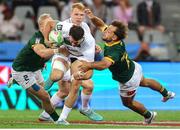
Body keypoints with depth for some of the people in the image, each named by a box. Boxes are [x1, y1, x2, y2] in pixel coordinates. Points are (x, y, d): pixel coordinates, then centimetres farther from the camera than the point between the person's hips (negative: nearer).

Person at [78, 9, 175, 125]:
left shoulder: (114, 51, -45)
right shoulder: (118, 40, -22)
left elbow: (105, 64, -65)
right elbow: (101, 24, -10)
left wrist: (90, 65, -70)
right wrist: (92, 17, -27)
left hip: (128, 80, -7)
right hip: (134, 67, 7)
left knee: (128, 102, 23)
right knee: (144, 82, 38)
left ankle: (148, 115, 47)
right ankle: (166, 93, 63)